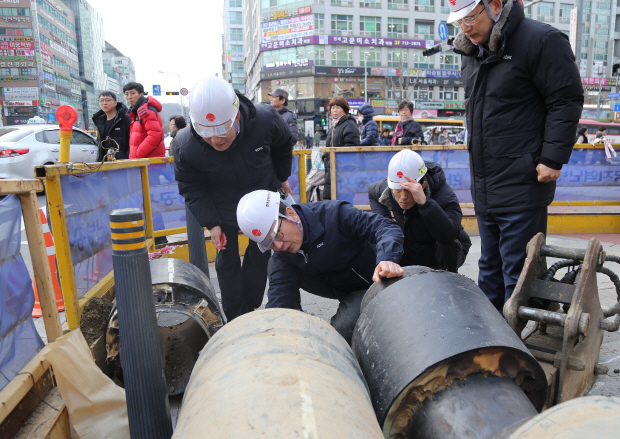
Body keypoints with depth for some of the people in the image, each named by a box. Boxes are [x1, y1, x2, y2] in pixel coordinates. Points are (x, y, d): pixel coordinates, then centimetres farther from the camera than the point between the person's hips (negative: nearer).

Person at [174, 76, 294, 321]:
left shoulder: (265, 120, -28)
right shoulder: (185, 147, -29)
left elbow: (284, 145, -2)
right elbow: (191, 190, -11)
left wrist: (282, 178, 9)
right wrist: (211, 223, -17)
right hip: (222, 207, -1)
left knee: (260, 253, 11)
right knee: (226, 260, 5)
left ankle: (250, 308, 31)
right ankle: (235, 319, 22)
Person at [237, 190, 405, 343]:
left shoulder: (334, 214, -29)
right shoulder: (281, 253, -10)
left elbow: (386, 227, -34)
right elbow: (281, 288, -19)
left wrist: (386, 259, -55)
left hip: (368, 284, -5)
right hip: (333, 285, 6)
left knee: (340, 332, -28)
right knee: (274, 267, -9)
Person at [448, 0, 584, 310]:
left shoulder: (541, 41, -9)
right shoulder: (471, 53, 14)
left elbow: (566, 101, -10)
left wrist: (552, 159, -16)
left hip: (521, 186, -8)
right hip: (483, 188, 8)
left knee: (519, 273, -1)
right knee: (490, 268, 17)